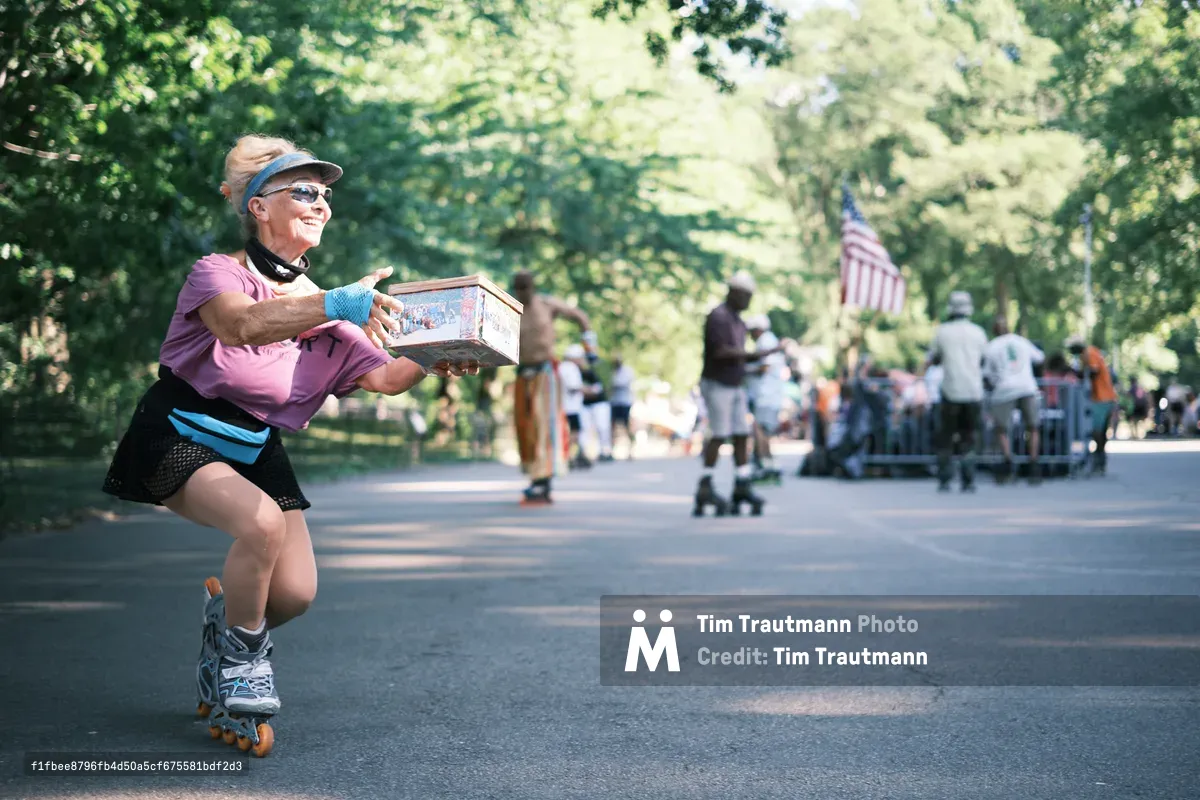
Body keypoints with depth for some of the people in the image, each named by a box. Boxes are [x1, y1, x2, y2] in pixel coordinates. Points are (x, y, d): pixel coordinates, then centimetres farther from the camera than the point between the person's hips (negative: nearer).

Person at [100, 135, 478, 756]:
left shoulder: (322, 308, 8)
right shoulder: (217, 273, -9)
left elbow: (383, 375, -2)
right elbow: (242, 323, -33)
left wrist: (432, 362, -24)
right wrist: (335, 304, -49)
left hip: (258, 450, 6)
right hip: (180, 436, -5)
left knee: (296, 593, -10)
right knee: (263, 523, -32)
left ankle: (224, 608, 24)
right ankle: (240, 657, -8)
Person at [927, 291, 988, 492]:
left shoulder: (942, 332, -1)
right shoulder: (979, 333, 2)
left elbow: (933, 360, 11)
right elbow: (985, 362, 12)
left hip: (951, 391, -1)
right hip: (974, 392, 1)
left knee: (946, 438, 10)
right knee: (968, 437, 10)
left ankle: (945, 480, 3)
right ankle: (968, 481, 0)